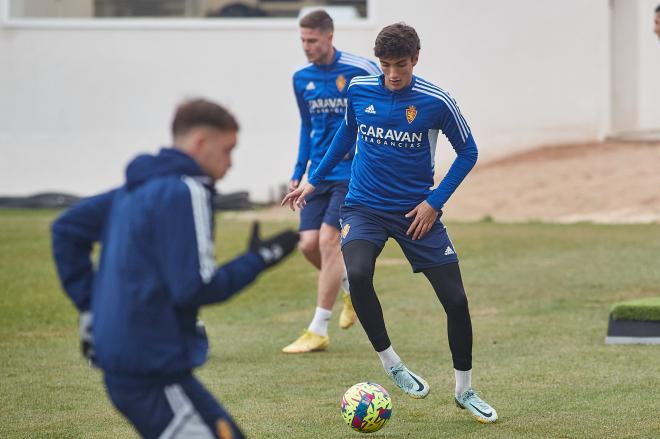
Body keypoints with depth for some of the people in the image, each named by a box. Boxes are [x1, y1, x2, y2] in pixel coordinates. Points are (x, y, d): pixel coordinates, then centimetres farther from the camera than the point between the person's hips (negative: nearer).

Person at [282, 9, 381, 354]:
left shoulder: (360, 71, -11)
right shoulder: (302, 79, 7)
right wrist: (298, 173, 14)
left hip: (352, 173, -6)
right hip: (319, 172, 6)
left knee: (328, 241, -14)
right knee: (308, 244, -3)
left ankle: (318, 332, -9)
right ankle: (352, 288, 28)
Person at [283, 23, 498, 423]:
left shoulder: (437, 102, -11)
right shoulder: (359, 90, -3)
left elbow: (468, 153, 0)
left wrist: (435, 202, -7)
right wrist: (314, 181, 19)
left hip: (416, 211, -1)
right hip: (365, 206, 1)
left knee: (456, 300, -3)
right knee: (357, 274, -29)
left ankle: (465, 390, 18)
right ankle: (392, 364, -10)